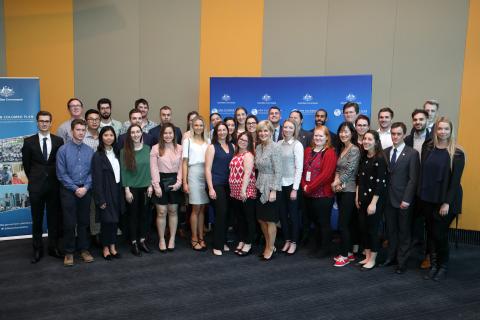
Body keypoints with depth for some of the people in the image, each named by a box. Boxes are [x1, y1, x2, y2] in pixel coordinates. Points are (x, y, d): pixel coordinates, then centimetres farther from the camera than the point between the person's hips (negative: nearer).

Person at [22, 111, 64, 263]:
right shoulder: (29, 141, 1)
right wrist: (33, 179, 10)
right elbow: (26, 164, 8)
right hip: (36, 185, 0)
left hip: (54, 185, 1)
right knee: (37, 219, 8)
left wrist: (57, 179, 6)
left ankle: (54, 247, 20)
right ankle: (37, 250, 18)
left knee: (54, 218, 8)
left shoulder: (58, 141, 2)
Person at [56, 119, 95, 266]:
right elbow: (61, 174, -7)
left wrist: (85, 188, -10)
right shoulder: (63, 150, -6)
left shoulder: (89, 151, 1)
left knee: (84, 221, 11)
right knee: (69, 223, 4)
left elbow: (92, 172, 2)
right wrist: (75, 189, -11)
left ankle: (84, 249, 23)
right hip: (69, 190, -2)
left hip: (85, 190, 2)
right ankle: (69, 252, 17)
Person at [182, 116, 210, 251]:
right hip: (194, 174, -3)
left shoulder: (208, 141, 12)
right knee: (196, 208, 0)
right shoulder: (188, 141, 4)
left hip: (207, 175, 3)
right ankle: (194, 238, 11)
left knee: (202, 208, 8)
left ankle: (201, 237, 17)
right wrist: (184, 182, -3)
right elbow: (184, 162, 2)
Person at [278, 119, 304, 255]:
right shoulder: (279, 144, 6)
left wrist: (295, 188, -13)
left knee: (293, 214, 6)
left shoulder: (297, 145, -7)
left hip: (291, 184, -4)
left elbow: (299, 168, -9)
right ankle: (286, 240, 25)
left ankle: (293, 242, 20)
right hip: (280, 183, 4)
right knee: (282, 214, 10)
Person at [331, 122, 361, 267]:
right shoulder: (341, 149, 13)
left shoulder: (354, 150, -12)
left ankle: (345, 255, 6)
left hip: (349, 191, -8)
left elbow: (350, 170, -16)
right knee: (349, 223, 13)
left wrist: (336, 182, -6)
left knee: (343, 224, -5)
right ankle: (350, 252, 21)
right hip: (340, 190, 8)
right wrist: (337, 181, -5)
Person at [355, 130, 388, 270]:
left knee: (372, 229, 3)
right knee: (363, 227, 11)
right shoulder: (363, 158, 8)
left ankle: (372, 259, 17)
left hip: (375, 199, -7)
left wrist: (373, 203, -18)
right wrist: (357, 197, 10)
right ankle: (367, 256, 25)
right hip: (363, 198, 7)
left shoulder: (380, 159, -14)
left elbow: (380, 183, -17)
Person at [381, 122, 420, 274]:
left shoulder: (412, 153, -6)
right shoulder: (385, 152, 7)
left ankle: (402, 262, 17)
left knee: (404, 232, 7)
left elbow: (413, 179, -10)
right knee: (390, 230, 12)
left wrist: (406, 199, -14)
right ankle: (391, 256, 27)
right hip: (388, 198, 4)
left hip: (403, 199, -4)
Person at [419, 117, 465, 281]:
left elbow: (455, 180, -10)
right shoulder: (428, 148, 3)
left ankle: (443, 267, 22)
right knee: (431, 233, 10)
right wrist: (421, 194, 0)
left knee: (440, 234, 1)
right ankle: (434, 265, 23)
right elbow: (423, 172, 6)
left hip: (445, 200, -4)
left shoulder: (457, 153, -8)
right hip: (428, 199, 4)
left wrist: (447, 203, -13)